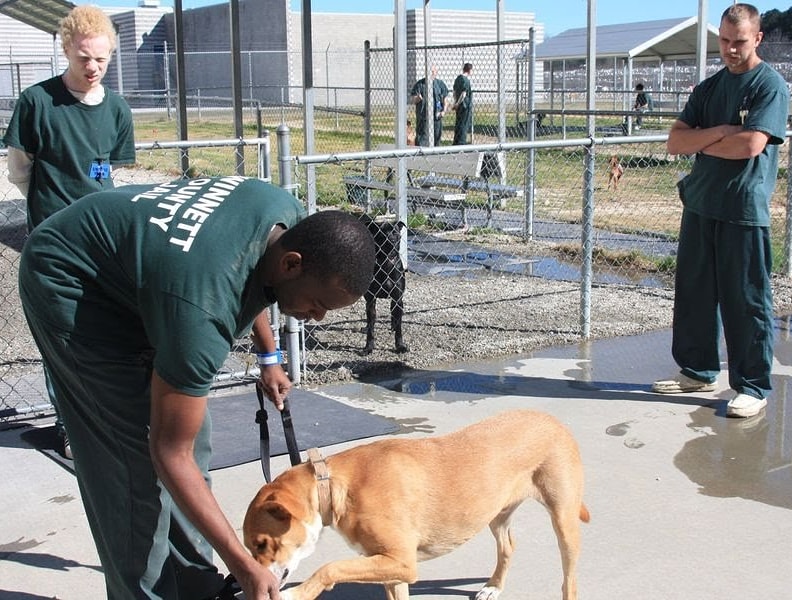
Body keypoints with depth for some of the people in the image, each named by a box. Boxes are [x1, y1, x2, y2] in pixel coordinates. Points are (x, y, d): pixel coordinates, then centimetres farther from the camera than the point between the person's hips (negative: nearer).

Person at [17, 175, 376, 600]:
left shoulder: (288, 216, -17)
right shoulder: (202, 308, -40)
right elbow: (170, 455, -32)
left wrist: (268, 357, 14)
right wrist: (244, 566, -29)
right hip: (68, 282, -8)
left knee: (190, 432, 6)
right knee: (139, 453, -14)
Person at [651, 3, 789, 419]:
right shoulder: (709, 88, 15)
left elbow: (751, 144, -18)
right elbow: (675, 142, 6)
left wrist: (700, 143, -4)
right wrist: (719, 132, -10)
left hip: (744, 210, -6)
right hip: (700, 205, 7)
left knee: (746, 301, 0)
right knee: (693, 292, 11)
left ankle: (753, 387, 10)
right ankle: (697, 372, 25)